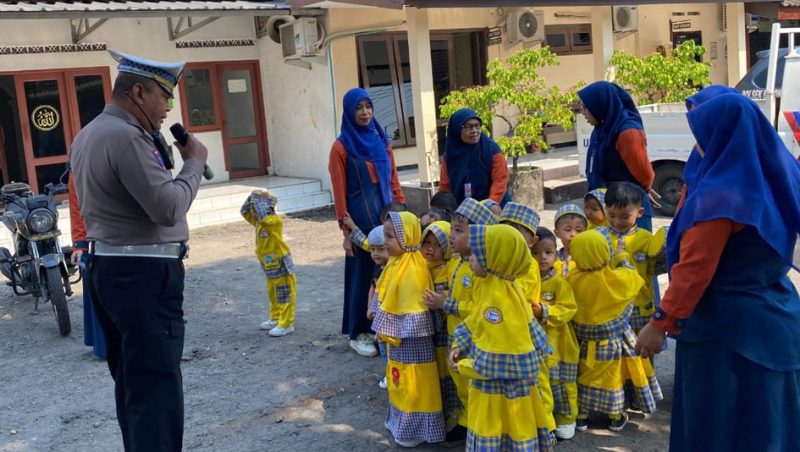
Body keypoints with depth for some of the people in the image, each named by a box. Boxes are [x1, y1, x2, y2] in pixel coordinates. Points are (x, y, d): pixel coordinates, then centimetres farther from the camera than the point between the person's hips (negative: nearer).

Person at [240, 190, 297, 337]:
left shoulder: (275, 221, -21)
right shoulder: (258, 221, 6)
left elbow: (263, 217, -39)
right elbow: (244, 211, 10)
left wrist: (259, 200, -30)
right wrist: (251, 198, -3)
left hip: (281, 266, -9)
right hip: (269, 266, 10)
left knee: (285, 296, -1)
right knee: (273, 295, 22)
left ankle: (286, 324, 2)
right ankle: (276, 318, 35)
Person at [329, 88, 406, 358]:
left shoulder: (381, 141, 9)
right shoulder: (341, 147, -6)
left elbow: (393, 180, 13)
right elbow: (339, 192, -7)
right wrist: (346, 231, -10)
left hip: (387, 214, 5)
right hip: (361, 219, -5)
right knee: (363, 274, 2)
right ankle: (357, 334, 15)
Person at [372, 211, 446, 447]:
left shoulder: (413, 269, -24)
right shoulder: (396, 262, 6)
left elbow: (415, 308, -24)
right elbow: (385, 298, 14)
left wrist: (396, 334, -18)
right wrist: (386, 330, 13)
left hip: (411, 337, -10)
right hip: (397, 333, 10)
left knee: (413, 382, 4)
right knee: (400, 380, 21)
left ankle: (415, 429, 17)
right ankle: (401, 421, 36)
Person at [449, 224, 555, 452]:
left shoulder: (499, 296, -28)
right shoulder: (493, 286, 1)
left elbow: (498, 359, -27)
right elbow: (477, 322, 15)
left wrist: (465, 366, -15)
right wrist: (460, 345, 2)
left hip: (504, 385, -9)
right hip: (495, 383, 9)